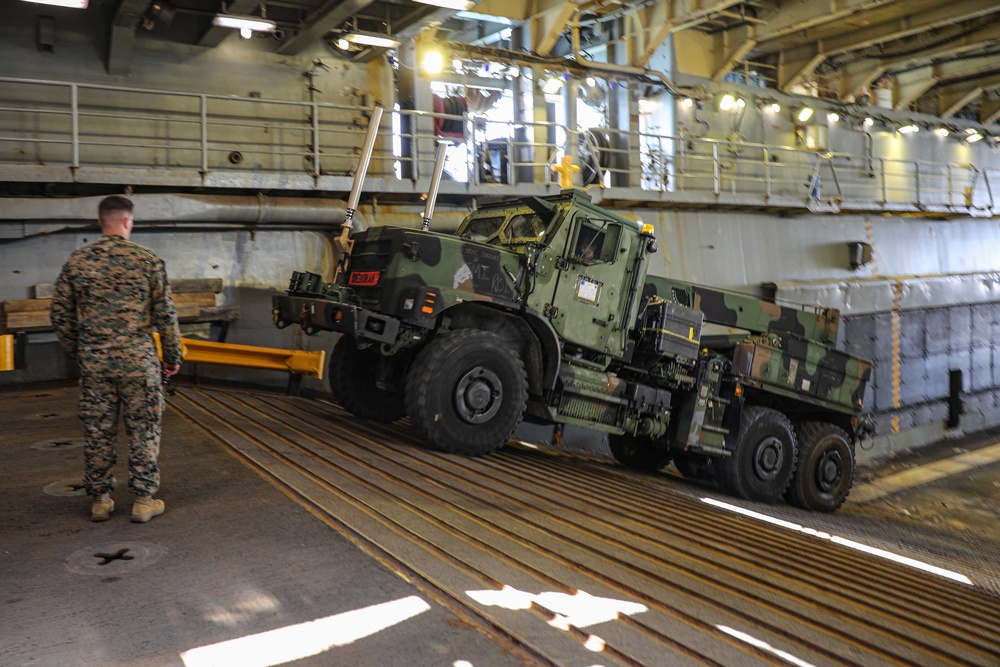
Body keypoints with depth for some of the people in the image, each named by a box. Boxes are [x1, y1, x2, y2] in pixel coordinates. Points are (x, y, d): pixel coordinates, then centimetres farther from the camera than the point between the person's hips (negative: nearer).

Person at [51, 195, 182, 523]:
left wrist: (77, 352, 20)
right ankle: (143, 500, 11)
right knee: (143, 431, 6)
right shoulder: (148, 259, -5)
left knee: (98, 431, 11)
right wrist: (173, 356, 5)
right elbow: (165, 313, -4)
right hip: (138, 359, -3)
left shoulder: (76, 262, 3)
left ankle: (100, 499, 20)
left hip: (94, 361, 3)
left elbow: (60, 316, 7)